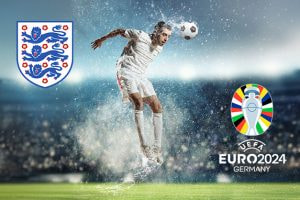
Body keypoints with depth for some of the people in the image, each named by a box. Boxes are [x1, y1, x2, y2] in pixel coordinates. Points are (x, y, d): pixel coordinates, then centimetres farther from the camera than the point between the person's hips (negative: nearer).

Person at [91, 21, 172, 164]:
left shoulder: (159, 48, 6)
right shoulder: (141, 36, -14)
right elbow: (120, 31, -1)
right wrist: (102, 40, 11)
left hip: (140, 77, 7)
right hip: (126, 73, -7)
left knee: (157, 107, -5)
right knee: (139, 103, -27)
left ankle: (157, 147, -4)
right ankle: (144, 145, -29)